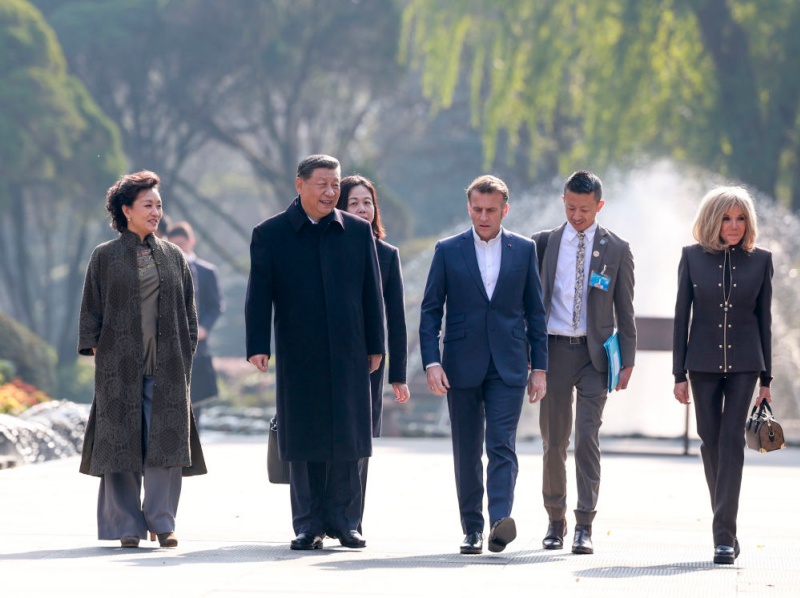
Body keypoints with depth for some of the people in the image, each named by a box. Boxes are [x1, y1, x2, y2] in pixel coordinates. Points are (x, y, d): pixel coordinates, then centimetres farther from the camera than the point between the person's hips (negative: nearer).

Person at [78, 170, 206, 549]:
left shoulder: (173, 258, 12)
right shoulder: (105, 257, 5)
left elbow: (187, 311, 15)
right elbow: (91, 310, 6)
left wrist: (186, 354, 7)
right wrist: (94, 350, -2)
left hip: (167, 366, 2)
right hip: (119, 365, -2)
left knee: (166, 443, -4)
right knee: (122, 442, -2)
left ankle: (162, 522, 3)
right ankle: (127, 526, 4)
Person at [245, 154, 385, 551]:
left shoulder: (357, 231, 8)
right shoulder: (270, 234, 2)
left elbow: (371, 292, 10)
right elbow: (259, 295, -1)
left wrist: (374, 346, 8)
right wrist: (258, 346, -9)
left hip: (348, 354, 1)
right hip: (298, 356, -1)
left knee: (346, 441, 2)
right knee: (303, 443, 2)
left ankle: (344, 521, 11)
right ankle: (308, 525, 8)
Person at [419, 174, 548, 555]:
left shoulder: (524, 250, 7)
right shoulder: (448, 251, 5)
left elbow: (535, 312, 9)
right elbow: (430, 311, 4)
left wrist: (539, 367, 5)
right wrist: (431, 362, -7)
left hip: (508, 367, -1)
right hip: (462, 366, 1)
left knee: (501, 446, -13)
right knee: (467, 453, 5)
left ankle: (500, 521, -25)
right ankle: (472, 529, 12)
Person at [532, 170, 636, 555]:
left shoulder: (616, 250, 3)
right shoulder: (543, 244, 7)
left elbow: (624, 310, 5)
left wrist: (627, 361, 1)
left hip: (594, 353, -2)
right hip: (554, 350, 2)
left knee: (588, 438, -9)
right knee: (553, 440, 7)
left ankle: (584, 527, -9)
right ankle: (555, 521, 20)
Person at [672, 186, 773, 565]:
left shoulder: (760, 260, 3)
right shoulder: (693, 257, 2)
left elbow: (764, 318, 6)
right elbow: (682, 316, 4)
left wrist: (766, 378, 5)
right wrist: (679, 373, 0)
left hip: (743, 362, -1)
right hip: (704, 362, 1)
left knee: (732, 439, -10)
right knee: (710, 441, 5)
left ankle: (724, 535, -13)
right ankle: (725, 528, 21)